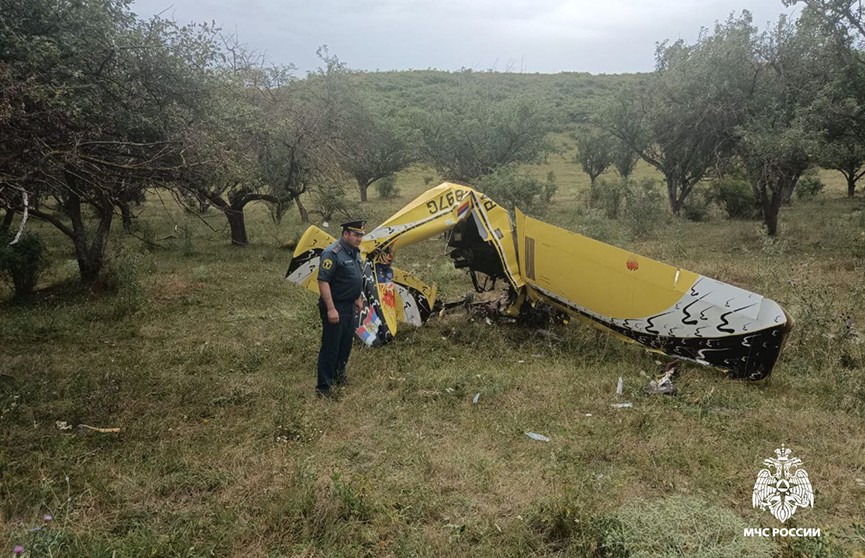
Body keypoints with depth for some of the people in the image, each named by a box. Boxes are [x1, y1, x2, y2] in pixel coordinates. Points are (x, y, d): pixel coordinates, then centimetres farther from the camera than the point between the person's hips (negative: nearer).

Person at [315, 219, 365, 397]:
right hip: (335, 308, -9)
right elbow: (323, 282, -23)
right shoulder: (332, 253, -20)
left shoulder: (355, 252, 10)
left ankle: (338, 374, 35)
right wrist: (331, 309, -26)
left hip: (349, 307, 9)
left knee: (346, 344, 18)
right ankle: (323, 386, 3)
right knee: (330, 347, -4)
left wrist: (358, 299, 23)